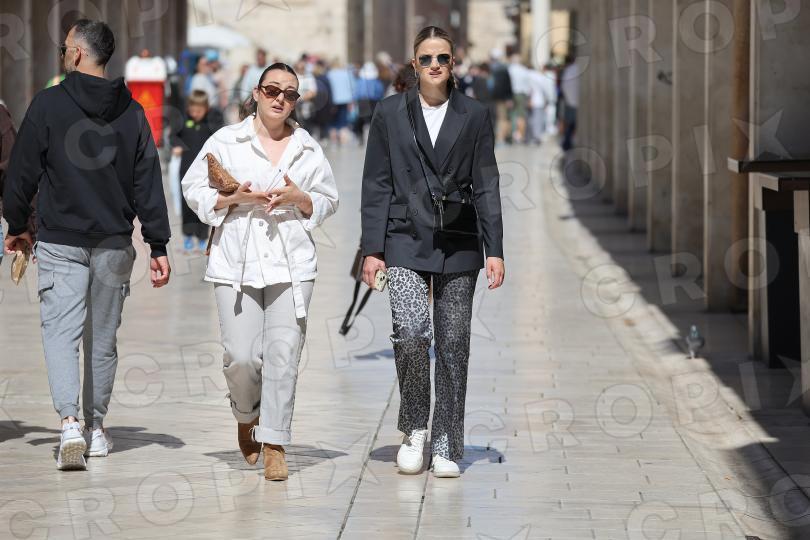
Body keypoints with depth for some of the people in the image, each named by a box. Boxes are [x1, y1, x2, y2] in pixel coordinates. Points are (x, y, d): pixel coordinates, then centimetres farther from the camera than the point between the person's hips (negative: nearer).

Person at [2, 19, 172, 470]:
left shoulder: (49, 105, -8)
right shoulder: (132, 112, 3)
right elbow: (148, 184, 1)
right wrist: (158, 246, 3)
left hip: (60, 242, -3)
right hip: (115, 243, 3)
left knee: (61, 330, -4)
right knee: (103, 335, 14)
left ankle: (70, 424, -22)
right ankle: (96, 428, 22)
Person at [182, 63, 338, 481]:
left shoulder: (308, 149, 11)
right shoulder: (225, 141, 5)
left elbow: (328, 201, 16)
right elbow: (194, 190, 7)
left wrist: (299, 199, -5)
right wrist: (234, 198, -10)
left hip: (291, 265, 1)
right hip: (236, 262, -1)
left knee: (283, 355, -6)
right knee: (241, 356, -7)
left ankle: (274, 446, -1)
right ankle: (246, 415, 24)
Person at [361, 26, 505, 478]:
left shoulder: (475, 116, 5)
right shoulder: (390, 113, 4)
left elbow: (486, 186, 5)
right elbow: (376, 186, 4)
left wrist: (494, 250, -2)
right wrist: (372, 249, -2)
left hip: (458, 247, 1)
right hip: (406, 242, -1)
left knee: (453, 344, 2)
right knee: (411, 331, -18)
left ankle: (446, 446, 12)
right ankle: (414, 427, 2)